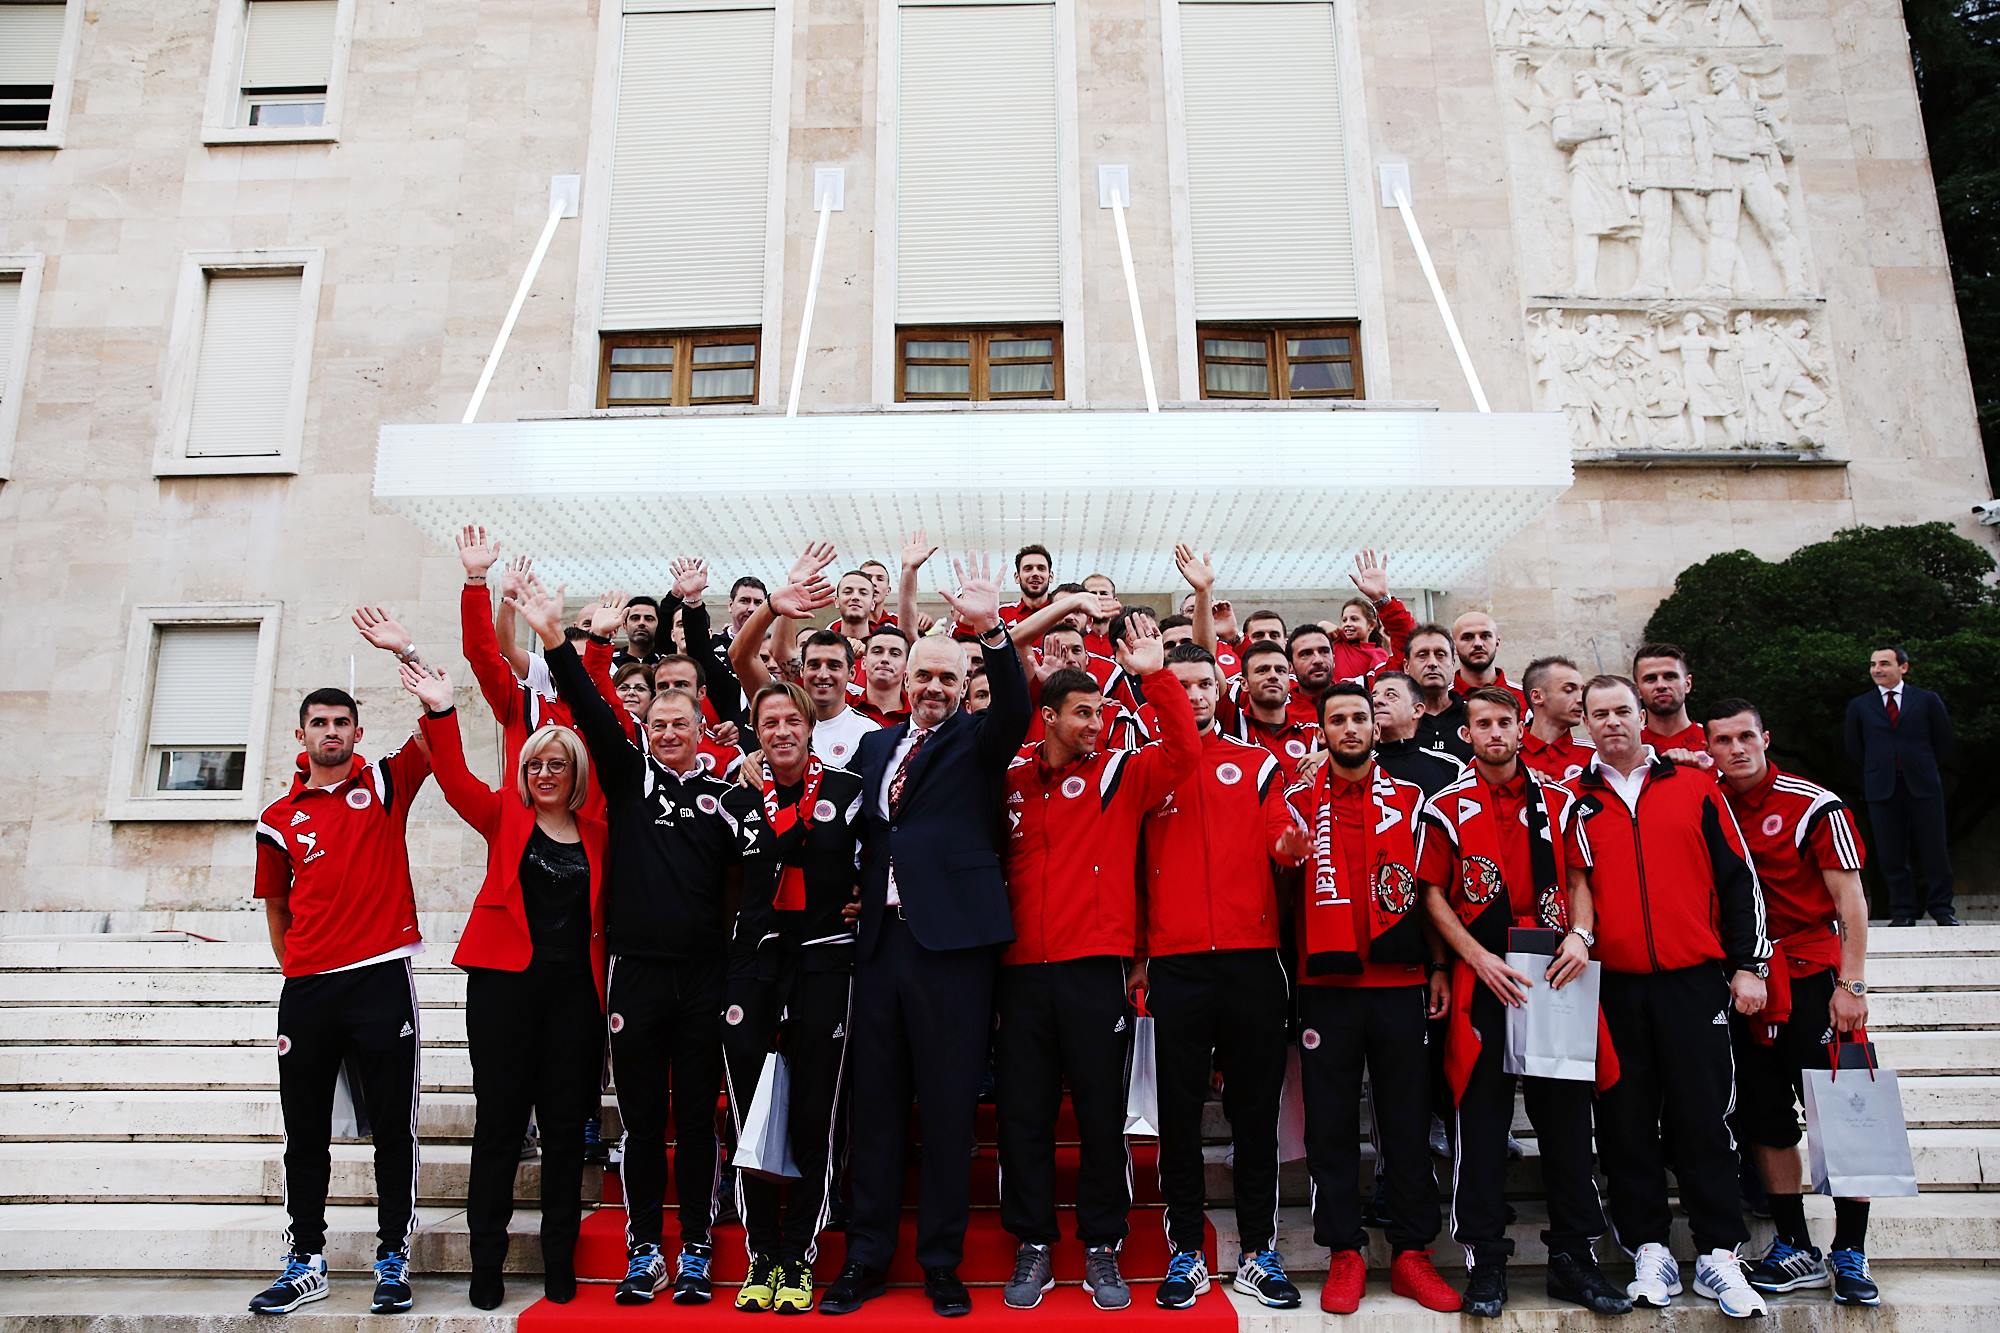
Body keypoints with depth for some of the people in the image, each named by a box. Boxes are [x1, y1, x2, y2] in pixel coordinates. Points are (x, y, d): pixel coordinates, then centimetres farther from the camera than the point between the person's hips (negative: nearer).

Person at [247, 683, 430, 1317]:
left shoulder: (385, 783, 4)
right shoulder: (278, 820, 10)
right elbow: (277, 908, 18)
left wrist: (408, 654, -18)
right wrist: (296, 969, 12)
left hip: (382, 978, -3)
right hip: (306, 989, 3)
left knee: (393, 1125, 3)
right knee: (305, 1131, 11)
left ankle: (393, 1258, 14)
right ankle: (305, 1261, 23)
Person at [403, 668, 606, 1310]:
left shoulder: (597, 833, 8)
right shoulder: (506, 817, 6)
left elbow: (605, 913, 9)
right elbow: (456, 780, -9)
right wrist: (440, 715, -22)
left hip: (574, 990, 1)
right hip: (505, 982, -1)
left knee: (565, 1125, 6)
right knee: (499, 1120, 2)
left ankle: (559, 1263, 17)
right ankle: (486, 1264, 13)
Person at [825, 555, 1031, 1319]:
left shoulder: (978, 741, 3)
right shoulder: (876, 745, 15)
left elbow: (1016, 709, -17)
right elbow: (866, 829, 19)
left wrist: (992, 631, -31)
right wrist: (858, 897, 4)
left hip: (952, 940, -4)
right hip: (881, 939, 4)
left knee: (949, 1108, 4)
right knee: (875, 1106, 10)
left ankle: (942, 1262, 18)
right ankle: (866, 1257, 22)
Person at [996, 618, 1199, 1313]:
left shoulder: (1120, 774, 3)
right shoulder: (1010, 781, 7)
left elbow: (1183, 749, -10)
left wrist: (1156, 675, -14)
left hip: (1094, 972, -1)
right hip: (1022, 973, 2)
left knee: (1101, 1113, 6)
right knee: (1023, 1115, 7)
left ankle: (1102, 1249, 21)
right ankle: (1033, 1247, 23)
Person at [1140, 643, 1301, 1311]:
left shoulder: (1258, 763, 10)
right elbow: (1132, 865, 3)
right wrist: (1135, 952, -3)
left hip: (1252, 959, 1)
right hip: (1176, 963, -1)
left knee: (1256, 1107, 8)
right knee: (1180, 1110, 5)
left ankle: (1259, 1251, 21)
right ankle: (1187, 1252, 18)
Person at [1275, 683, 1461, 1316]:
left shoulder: (1409, 798, 8)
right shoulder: (1300, 801, 5)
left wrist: (1439, 966, 5)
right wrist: (1284, 855, -16)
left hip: (1399, 983, 1)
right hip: (1325, 984, 0)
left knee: (1407, 1122, 6)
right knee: (1331, 1124, 4)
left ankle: (1412, 1253, 16)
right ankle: (1345, 1253, 15)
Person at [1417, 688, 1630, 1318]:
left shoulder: (1557, 800, 10)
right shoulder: (1449, 806, 1)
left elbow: (1578, 878, 12)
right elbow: (1433, 894, 0)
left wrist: (1579, 934, -7)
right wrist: (1480, 959, -10)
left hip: (1554, 974, 3)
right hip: (1482, 978, -2)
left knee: (1566, 1111, 6)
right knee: (1482, 1114, 1)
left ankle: (1573, 1254, 18)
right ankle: (1486, 1260, 10)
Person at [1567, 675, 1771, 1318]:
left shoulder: (1695, 788, 6)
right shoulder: (1576, 800, 6)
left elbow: (1737, 879, 6)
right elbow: (1574, 879, 6)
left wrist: (1747, 966, 2)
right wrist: (1579, 936, -9)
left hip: (1694, 981, 0)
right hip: (1612, 985, 1)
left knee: (1702, 1117, 1)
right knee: (1627, 1119, 6)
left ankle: (1719, 1254, 11)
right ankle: (1648, 1247, 17)